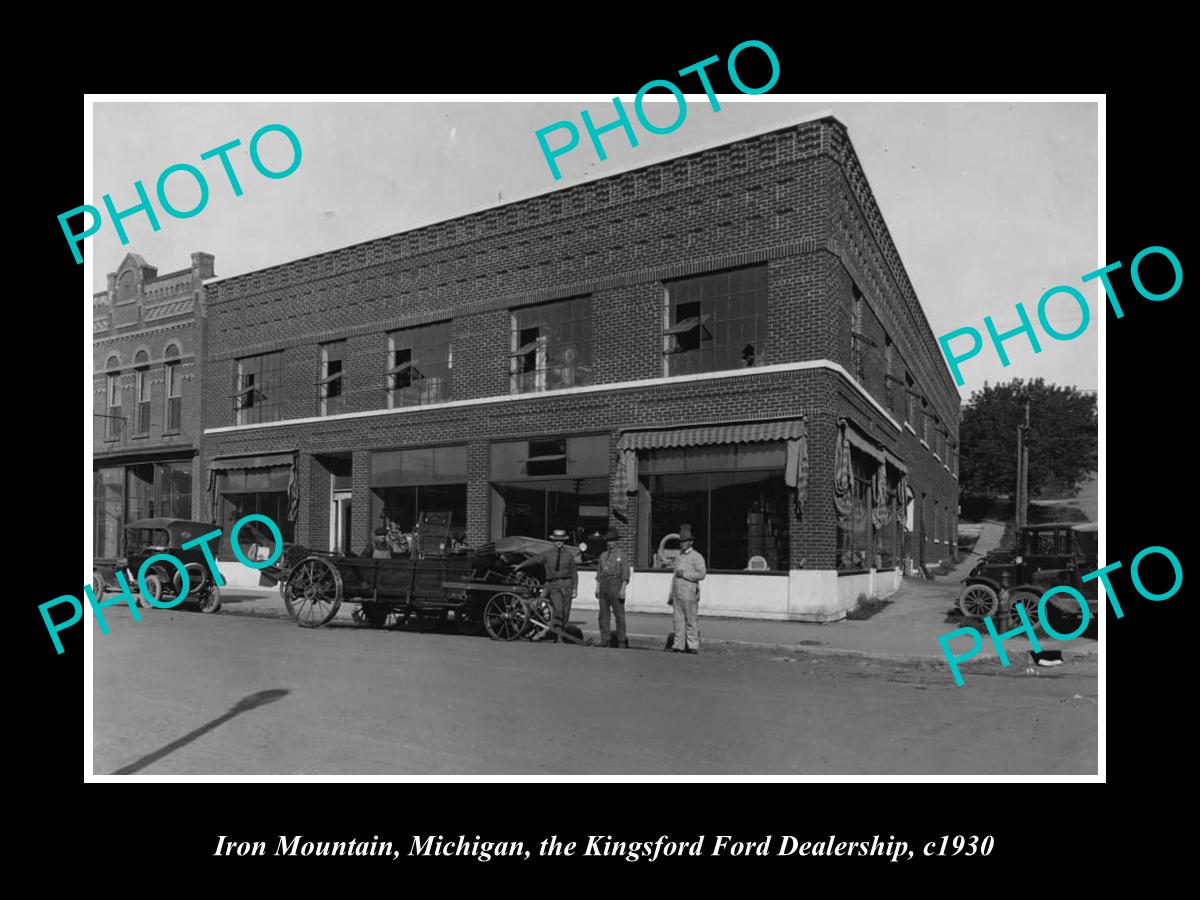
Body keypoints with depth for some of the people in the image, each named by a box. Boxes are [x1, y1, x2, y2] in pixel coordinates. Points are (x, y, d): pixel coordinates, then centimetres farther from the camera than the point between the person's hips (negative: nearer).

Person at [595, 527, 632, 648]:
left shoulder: (621, 554, -1)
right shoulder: (603, 555, 15)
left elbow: (626, 573, -6)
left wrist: (623, 589, -15)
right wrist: (597, 588, 9)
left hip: (616, 585, -5)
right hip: (604, 584, 5)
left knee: (619, 614, -2)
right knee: (603, 615, 4)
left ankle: (622, 641, 3)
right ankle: (605, 641, 8)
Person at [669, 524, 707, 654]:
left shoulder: (696, 556, -4)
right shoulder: (679, 557, 17)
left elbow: (702, 574, -14)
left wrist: (684, 574, -15)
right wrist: (671, 594, 19)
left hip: (689, 594, -6)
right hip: (677, 593, 6)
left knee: (690, 621, -2)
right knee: (679, 620, 5)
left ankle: (693, 646, 4)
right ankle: (679, 645, 8)